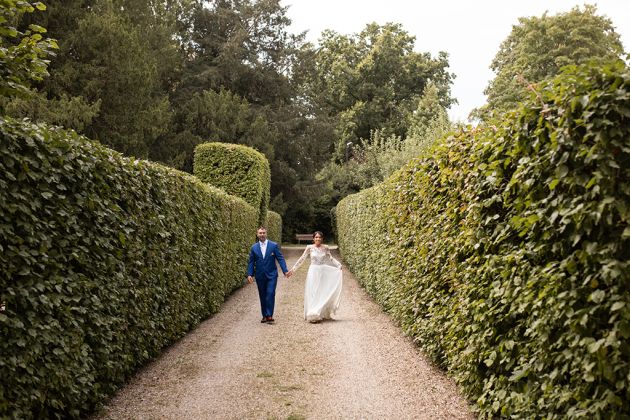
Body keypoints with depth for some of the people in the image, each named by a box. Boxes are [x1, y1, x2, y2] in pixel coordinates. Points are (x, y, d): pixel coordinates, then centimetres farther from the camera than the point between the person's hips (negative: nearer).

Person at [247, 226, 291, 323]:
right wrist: (249, 274, -5)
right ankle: (264, 315, 18)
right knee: (262, 296, 8)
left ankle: (269, 315, -7)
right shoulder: (254, 247, 4)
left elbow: (280, 259, -3)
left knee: (270, 294, -12)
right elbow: (251, 262, 6)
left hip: (271, 275, -2)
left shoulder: (274, 245, -2)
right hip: (260, 276, 2)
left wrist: (285, 271, -12)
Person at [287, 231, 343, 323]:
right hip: (313, 272, -2)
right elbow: (302, 259, 1)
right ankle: (313, 315, -2)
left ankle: (322, 314, 17)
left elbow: (331, 259, 9)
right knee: (313, 293, -4)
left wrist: (339, 265, -5)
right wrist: (293, 269, 0)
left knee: (323, 293, 4)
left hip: (323, 272, 2)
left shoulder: (325, 248, 3)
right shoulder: (310, 248, -2)